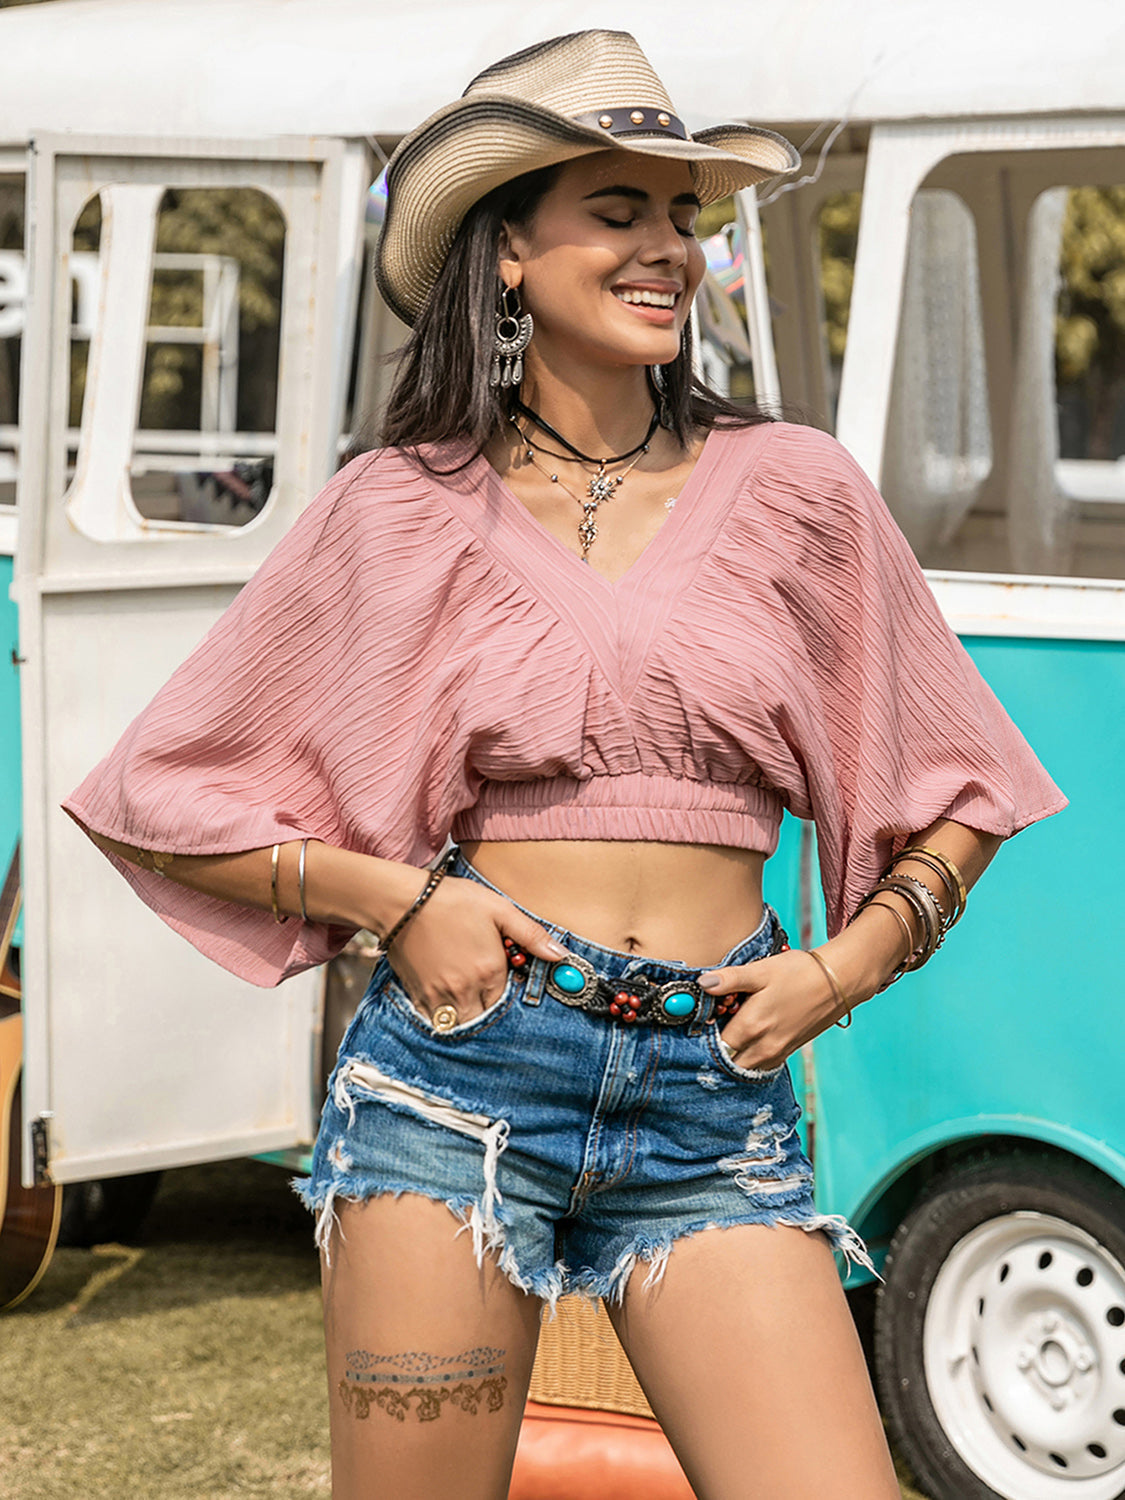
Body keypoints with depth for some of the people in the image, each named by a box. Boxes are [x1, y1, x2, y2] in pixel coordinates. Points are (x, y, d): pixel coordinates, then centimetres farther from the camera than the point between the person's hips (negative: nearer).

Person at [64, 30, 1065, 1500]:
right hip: (457, 1070, -1)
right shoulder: (399, 511, 5)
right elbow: (164, 801, 9)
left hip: (718, 1102, 1)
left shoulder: (793, 488, 7)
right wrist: (394, 897, -4)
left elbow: (958, 798, 18)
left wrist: (847, 968, 2)